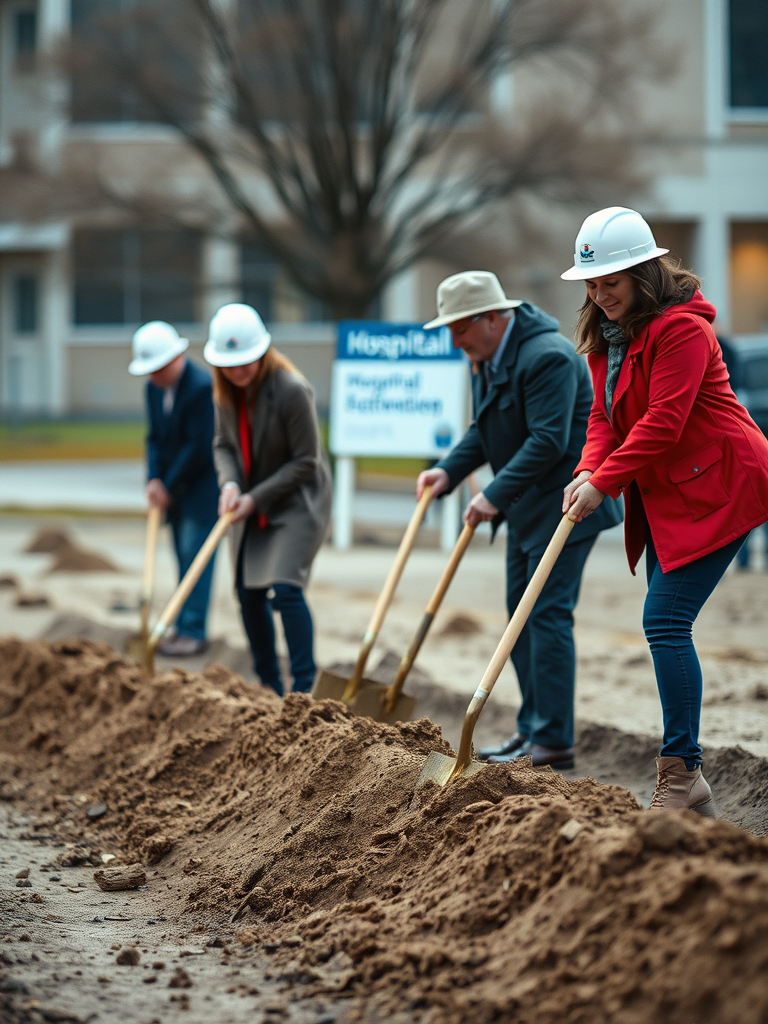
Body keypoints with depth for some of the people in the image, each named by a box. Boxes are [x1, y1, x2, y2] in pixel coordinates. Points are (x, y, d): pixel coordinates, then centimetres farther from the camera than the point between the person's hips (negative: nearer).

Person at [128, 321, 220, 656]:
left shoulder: (202, 387, -20)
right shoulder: (154, 389, 7)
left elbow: (199, 447, -21)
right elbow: (155, 438, 10)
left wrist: (170, 486, -14)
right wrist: (154, 480, -5)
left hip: (203, 484, -8)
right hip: (173, 487, 8)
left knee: (194, 555, -8)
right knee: (184, 556, 10)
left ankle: (193, 631, -6)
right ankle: (184, 626, 15)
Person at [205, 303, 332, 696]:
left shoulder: (292, 391, -24)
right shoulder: (225, 391, -4)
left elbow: (305, 462, -19)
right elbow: (223, 443, 8)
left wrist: (257, 498, -19)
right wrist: (230, 483, -13)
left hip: (296, 502, -7)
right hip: (252, 506, 7)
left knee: (284, 589, -20)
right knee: (248, 593, 10)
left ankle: (304, 688, -15)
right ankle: (270, 687, 24)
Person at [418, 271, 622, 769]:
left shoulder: (547, 357, -22)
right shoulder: (489, 357, 9)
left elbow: (548, 442, -26)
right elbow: (486, 430, 17)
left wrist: (495, 495, -25)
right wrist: (449, 471, 1)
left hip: (565, 503, -10)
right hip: (528, 505, 10)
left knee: (549, 614, -11)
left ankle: (554, 741, -8)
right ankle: (532, 729, 18)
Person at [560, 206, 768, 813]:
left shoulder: (681, 328, -16)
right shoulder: (609, 334, 13)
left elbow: (662, 423, -21)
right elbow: (606, 414, 11)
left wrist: (604, 483, -20)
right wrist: (588, 471, -8)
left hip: (715, 488, -10)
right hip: (664, 494, 10)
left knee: (666, 621, -15)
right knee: (667, 626, 8)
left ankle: (681, 774, -12)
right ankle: (688, 784, 14)